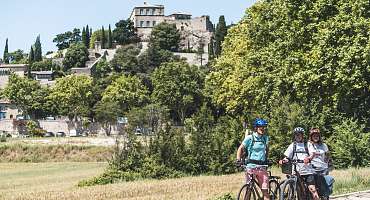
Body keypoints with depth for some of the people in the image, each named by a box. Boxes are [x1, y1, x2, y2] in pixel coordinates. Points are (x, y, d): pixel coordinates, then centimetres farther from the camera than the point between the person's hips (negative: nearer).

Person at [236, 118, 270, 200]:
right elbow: (240, 148, 2)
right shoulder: (249, 138, -3)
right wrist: (238, 159, -12)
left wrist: (266, 160, 14)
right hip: (251, 166, -3)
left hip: (262, 167, 3)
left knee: (265, 190, -3)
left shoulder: (265, 138, 9)